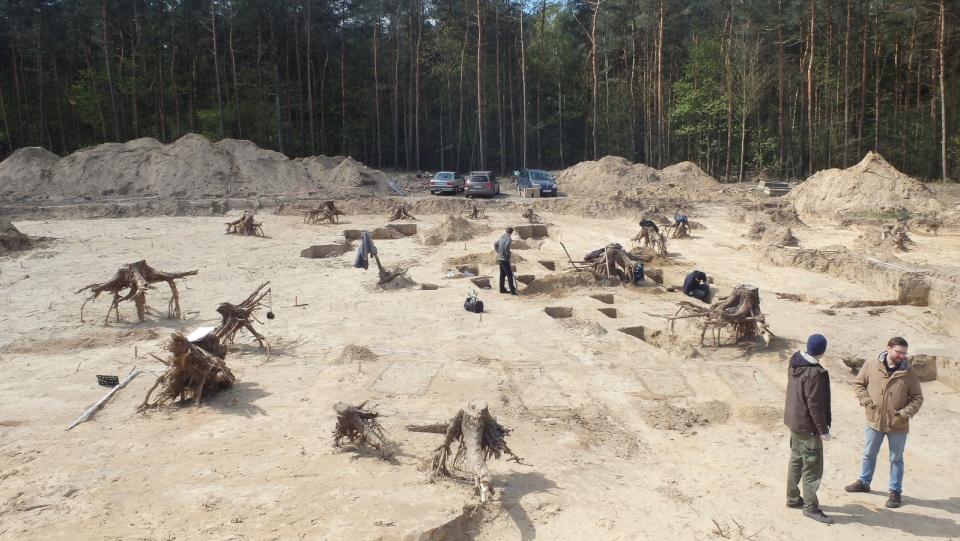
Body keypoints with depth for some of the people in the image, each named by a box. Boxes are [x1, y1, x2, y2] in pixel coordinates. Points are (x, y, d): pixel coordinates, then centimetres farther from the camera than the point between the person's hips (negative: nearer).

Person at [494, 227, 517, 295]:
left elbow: (495, 244, 20)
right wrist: (508, 254, -17)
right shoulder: (508, 239, -16)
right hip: (505, 259, -8)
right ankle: (512, 291, -7)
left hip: (500, 258, 8)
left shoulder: (502, 238, 9)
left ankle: (502, 289, 23)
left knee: (502, 274, 16)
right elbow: (506, 247, -32)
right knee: (509, 275, -6)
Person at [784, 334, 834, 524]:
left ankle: (793, 498, 29)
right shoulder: (814, 373, -25)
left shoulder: (795, 364, 2)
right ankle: (811, 507, 11)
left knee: (796, 460, 19)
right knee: (812, 467, 2)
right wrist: (823, 429, -15)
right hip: (808, 426, -9)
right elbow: (815, 405, -23)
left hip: (794, 421, 9)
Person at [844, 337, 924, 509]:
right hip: (874, 420, 2)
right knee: (869, 454, 18)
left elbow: (917, 398, -2)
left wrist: (905, 413, -16)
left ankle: (896, 491, 25)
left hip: (898, 425, -1)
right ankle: (864, 482, 36)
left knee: (896, 459, 12)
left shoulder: (909, 373, -9)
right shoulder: (871, 366, -8)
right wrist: (866, 401, -10)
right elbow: (858, 383, 3)